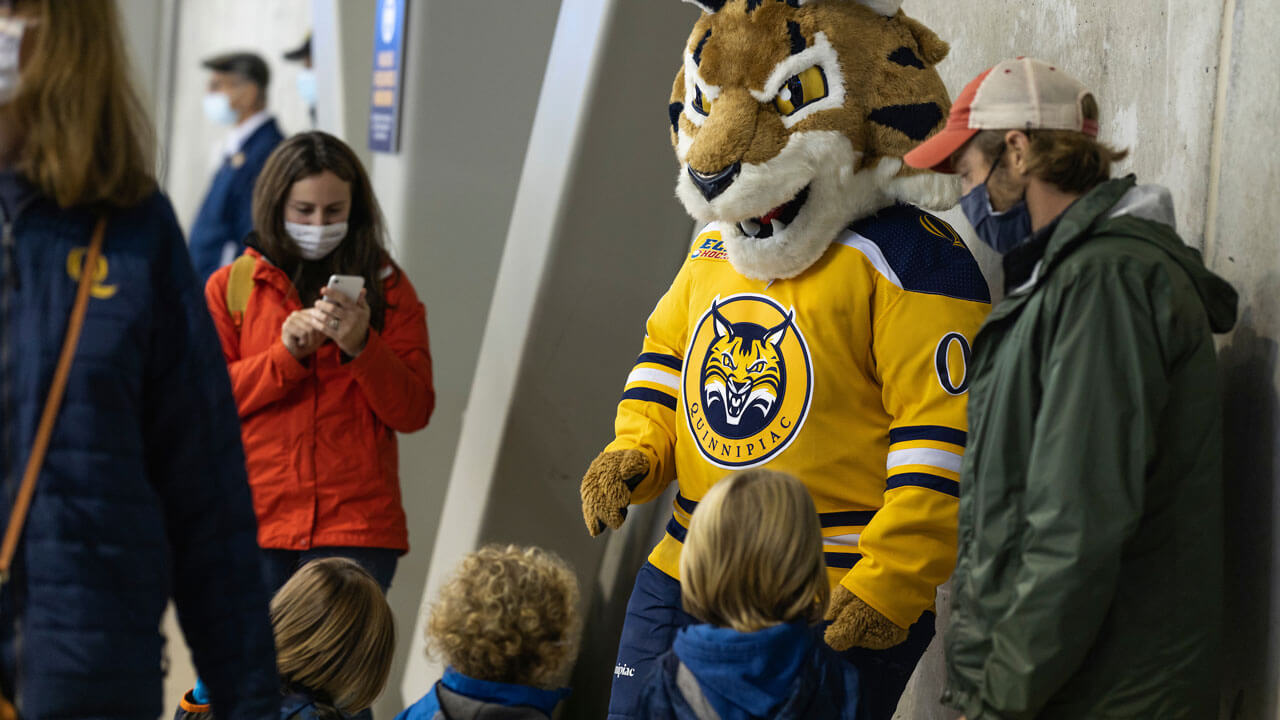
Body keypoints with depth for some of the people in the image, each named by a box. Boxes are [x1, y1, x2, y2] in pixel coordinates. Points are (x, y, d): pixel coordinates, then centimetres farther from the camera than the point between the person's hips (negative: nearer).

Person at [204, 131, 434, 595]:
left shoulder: (388, 290, 9)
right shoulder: (231, 286, 10)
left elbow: (414, 412, 2)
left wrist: (361, 345, -13)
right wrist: (286, 353, -12)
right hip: (254, 523, 1)